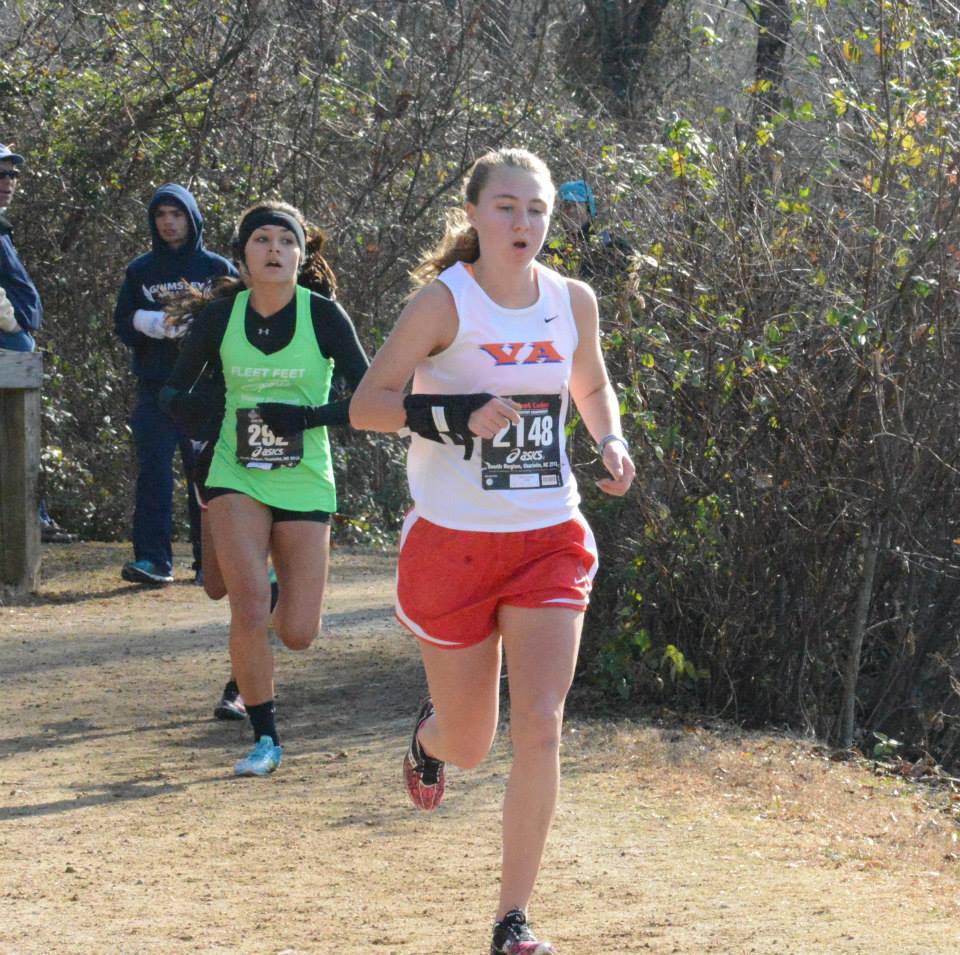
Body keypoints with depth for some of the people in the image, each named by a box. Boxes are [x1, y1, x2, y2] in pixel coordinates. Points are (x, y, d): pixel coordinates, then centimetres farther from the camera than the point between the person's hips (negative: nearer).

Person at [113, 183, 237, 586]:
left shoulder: (218, 269, 7)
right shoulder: (140, 271, 12)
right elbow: (122, 324, 10)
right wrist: (148, 323, -12)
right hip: (156, 387, 1)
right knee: (153, 469, -8)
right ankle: (153, 558, -11)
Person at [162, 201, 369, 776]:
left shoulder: (323, 316, -6)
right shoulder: (220, 318, 0)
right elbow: (174, 393, 9)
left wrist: (307, 417, -21)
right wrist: (215, 414, -11)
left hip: (305, 484, 0)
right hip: (237, 477, 0)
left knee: (299, 636, -2)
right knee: (248, 609, -19)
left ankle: (280, 604, 37)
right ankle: (266, 739, -3)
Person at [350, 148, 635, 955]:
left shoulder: (573, 302, 3)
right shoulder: (446, 300, -10)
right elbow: (365, 404, -11)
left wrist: (612, 443, 2)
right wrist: (458, 414, -26)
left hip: (549, 541, 3)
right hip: (452, 544, -2)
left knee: (540, 727, -13)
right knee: (468, 744, 9)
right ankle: (429, 734, 49)